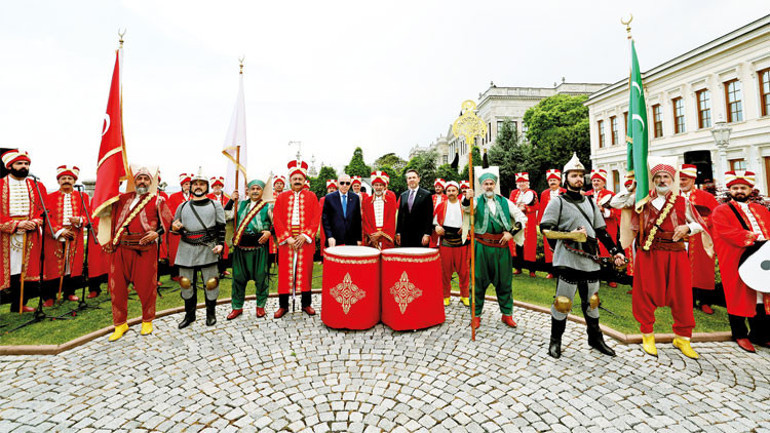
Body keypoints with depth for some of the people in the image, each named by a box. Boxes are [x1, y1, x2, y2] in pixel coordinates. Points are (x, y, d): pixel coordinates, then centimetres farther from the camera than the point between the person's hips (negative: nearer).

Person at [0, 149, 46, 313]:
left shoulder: (37, 186, 10)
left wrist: (35, 222, -11)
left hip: (30, 237, 2)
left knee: (26, 269, 4)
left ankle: (19, 305, 16)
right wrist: (16, 224, -15)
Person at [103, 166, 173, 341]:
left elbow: (168, 221, 1)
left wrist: (157, 233, -13)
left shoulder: (157, 200, 4)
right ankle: (120, 324, 25)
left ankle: (147, 321, 22)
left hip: (145, 249, -3)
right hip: (121, 249, 4)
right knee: (117, 286, 8)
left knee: (146, 286, 3)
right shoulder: (122, 198, 14)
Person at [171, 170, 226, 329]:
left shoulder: (215, 205, 6)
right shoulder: (183, 206, 13)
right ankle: (189, 315, 28)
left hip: (208, 250, -2)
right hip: (187, 250, 3)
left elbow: (221, 227, 2)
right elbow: (174, 229, 18)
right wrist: (175, 228, -6)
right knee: (186, 284, 10)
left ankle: (211, 314, 21)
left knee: (211, 283, 3)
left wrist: (220, 244, -11)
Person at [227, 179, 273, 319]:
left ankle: (260, 305, 22)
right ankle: (237, 306, 27)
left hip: (259, 246, -3)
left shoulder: (268, 206, 4)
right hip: (240, 246, 3)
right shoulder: (241, 204, 15)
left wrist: (270, 232, -14)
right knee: (238, 277, 11)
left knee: (261, 277, 4)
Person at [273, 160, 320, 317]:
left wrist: (305, 236, -12)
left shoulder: (311, 196, 6)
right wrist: (287, 238, -10)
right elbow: (277, 220, 1)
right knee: (285, 272, 5)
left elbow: (316, 218, -1)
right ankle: (283, 305, 19)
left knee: (305, 271, 5)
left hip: (305, 240, 0)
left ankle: (306, 304, 19)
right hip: (285, 241, 1)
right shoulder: (281, 197, 8)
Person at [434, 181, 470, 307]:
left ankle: (465, 296, 24)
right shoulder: (441, 205, 8)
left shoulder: (463, 204, 8)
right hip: (445, 242, 0)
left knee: (464, 270, 7)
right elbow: (435, 220, 12)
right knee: (445, 270, 6)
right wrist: (436, 227, -7)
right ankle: (446, 296, 22)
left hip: (461, 242, 0)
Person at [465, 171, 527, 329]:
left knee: (504, 281, 11)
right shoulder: (477, 201, 2)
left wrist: (512, 233, -2)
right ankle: (476, 315, 17)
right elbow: (467, 207, -21)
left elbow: (522, 217, 12)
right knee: (479, 281, 4)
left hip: (501, 246, 2)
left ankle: (507, 314, 28)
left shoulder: (505, 202, 10)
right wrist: (467, 199, -43)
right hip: (482, 246, -2)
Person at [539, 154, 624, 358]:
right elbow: (546, 228, -8)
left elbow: (601, 231, 18)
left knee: (591, 301, 18)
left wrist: (615, 251, 10)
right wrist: (569, 235, -17)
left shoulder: (590, 202, 17)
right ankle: (555, 341, 16)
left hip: (591, 260, 6)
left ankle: (595, 339, 36)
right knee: (563, 302, 0)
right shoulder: (557, 201, -2)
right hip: (568, 261, -6)